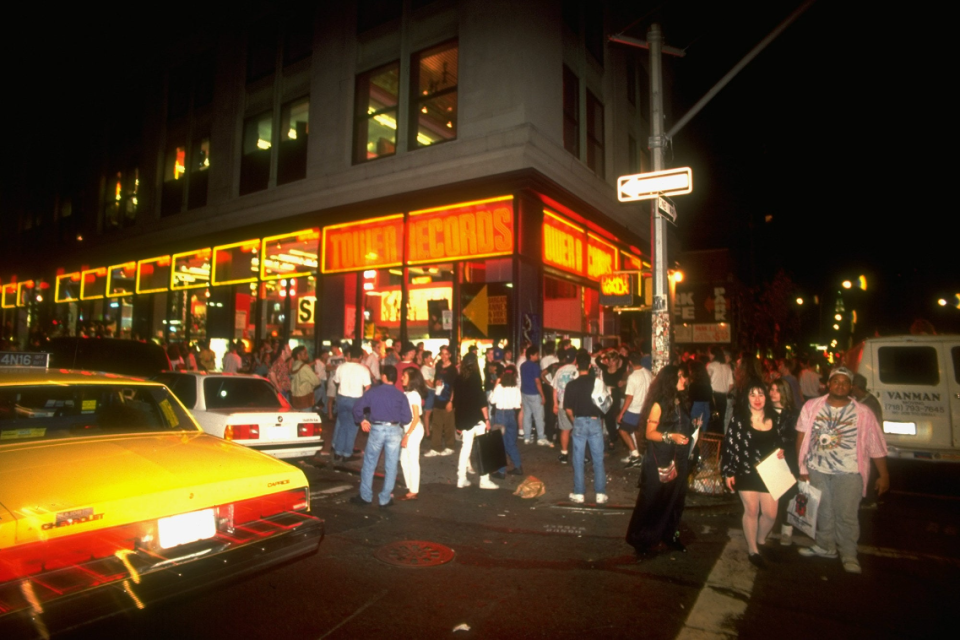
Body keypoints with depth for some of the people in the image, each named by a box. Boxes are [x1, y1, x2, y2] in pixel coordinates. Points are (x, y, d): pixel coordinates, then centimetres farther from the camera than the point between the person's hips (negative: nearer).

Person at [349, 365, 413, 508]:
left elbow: (356, 408, -3)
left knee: (369, 464, 14)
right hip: (394, 430, 1)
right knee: (391, 466, 10)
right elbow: (407, 418, -4)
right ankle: (385, 499, 16)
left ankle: (365, 497, 22)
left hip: (377, 429, -1)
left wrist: (361, 420, 15)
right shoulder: (400, 395, -1)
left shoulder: (372, 391, -1)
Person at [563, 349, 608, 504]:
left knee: (578, 460, 9)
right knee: (598, 459, 9)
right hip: (595, 421, 1)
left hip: (579, 422, 0)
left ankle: (578, 493, 15)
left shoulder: (571, 385, -7)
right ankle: (600, 494, 14)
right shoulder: (598, 382, -7)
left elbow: (568, 409, -4)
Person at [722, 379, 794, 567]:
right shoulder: (739, 419, -10)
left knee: (770, 513, 4)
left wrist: (782, 451, -7)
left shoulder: (775, 418, 2)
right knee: (751, 511, 4)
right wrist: (728, 472, -10)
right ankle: (753, 549, 22)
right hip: (746, 472, -3)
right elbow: (729, 445, -9)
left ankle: (761, 540, 33)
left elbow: (783, 441, 16)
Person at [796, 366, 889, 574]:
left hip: (848, 473, -2)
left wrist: (884, 476, 1)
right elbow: (802, 438, 2)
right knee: (823, 511, 16)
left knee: (846, 515, 1)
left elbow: (876, 447, -1)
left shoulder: (863, 413, -6)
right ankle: (825, 546, 34)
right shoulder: (811, 407, -2)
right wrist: (802, 467, 1)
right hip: (817, 470, 3)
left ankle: (849, 555, 19)